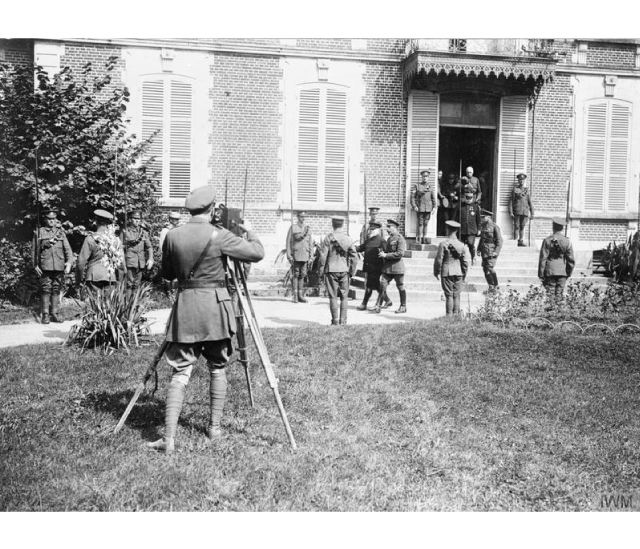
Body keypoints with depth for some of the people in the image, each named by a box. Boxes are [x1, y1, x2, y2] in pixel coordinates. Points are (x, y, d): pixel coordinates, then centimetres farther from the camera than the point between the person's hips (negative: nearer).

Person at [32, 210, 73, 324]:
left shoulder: (61, 232, 14)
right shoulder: (39, 232, 10)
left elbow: (68, 249, 6)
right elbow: (35, 250, 9)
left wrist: (69, 262, -8)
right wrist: (35, 265, 1)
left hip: (59, 266, 2)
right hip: (45, 266, -2)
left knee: (56, 290, 5)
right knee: (46, 290, -4)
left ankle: (54, 314, 10)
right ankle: (45, 315, -1)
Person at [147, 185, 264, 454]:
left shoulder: (173, 236, 1)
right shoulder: (219, 236, -9)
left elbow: (167, 274, 12)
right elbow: (257, 253, -5)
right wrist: (249, 232, 13)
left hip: (185, 306, 2)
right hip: (215, 305, -2)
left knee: (180, 372, 2)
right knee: (217, 369, 13)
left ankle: (169, 437, -4)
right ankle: (215, 426, 21)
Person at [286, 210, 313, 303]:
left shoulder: (307, 228, 11)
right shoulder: (292, 227, 2)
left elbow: (310, 243, 13)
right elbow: (288, 242, -1)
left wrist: (311, 256, 6)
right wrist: (289, 255, -8)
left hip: (305, 255, 3)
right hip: (295, 254, -3)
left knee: (302, 275, 6)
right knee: (295, 275, -3)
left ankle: (300, 295, 10)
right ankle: (295, 296, 0)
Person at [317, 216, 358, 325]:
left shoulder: (328, 238, -7)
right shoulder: (348, 238, 1)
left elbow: (323, 256, -8)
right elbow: (354, 256, 0)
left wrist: (320, 270, 2)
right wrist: (352, 271, 8)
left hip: (331, 270, -2)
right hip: (344, 270, 2)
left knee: (333, 297, 3)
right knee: (344, 297, 10)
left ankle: (335, 320, 3)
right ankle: (343, 320, 10)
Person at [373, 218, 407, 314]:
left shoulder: (400, 238, -11)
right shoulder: (389, 238, 16)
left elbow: (400, 253, -20)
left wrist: (386, 255, -18)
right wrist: (382, 252, 6)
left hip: (397, 267, -7)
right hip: (387, 267, 7)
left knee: (400, 287, 5)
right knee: (382, 286, -2)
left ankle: (403, 307, 17)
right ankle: (378, 306, -2)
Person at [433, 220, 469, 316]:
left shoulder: (443, 244, -9)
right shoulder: (461, 245, 4)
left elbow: (438, 260, -8)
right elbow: (465, 262, 8)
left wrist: (436, 272, 4)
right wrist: (464, 274, 19)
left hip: (446, 273, -3)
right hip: (458, 273, 4)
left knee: (449, 295, -1)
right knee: (456, 295, 8)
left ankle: (449, 315, -2)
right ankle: (456, 315, 10)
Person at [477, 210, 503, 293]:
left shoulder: (494, 227, -9)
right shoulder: (482, 226, 13)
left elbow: (499, 240, -10)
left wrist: (496, 251, -16)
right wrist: (479, 249, 16)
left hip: (491, 251, -7)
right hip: (484, 252, 7)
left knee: (490, 268, -11)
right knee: (485, 269, 6)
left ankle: (495, 286, 4)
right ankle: (491, 286, 17)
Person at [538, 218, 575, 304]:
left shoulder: (547, 241, -6)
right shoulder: (567, 241, 2)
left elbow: (543, 259, -7)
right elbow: (571, 260, 4)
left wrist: (541, 274, -1)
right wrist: (568, 273, 16)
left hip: (550, 272, -2)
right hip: (562, 272, 2)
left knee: (550, 294, 2)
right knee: (559, 295, 6)